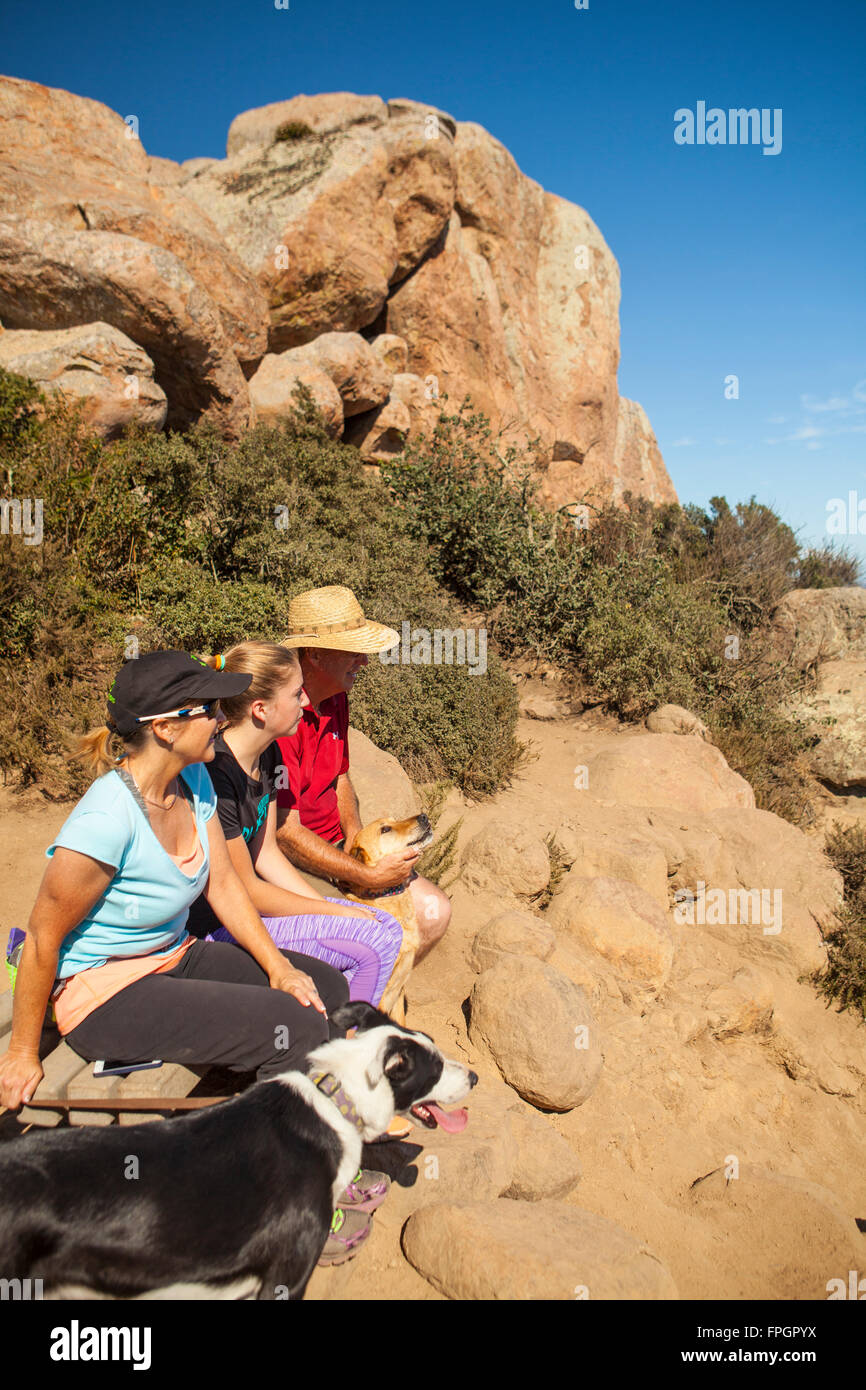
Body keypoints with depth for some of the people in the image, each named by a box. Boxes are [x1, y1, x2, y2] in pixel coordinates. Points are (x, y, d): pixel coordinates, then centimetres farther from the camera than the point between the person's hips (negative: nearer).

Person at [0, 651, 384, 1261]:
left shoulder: (194, 782, -4)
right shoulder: (108, 819, -29)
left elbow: (224, 883, 3)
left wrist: (279, 967, -7)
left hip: (173, 957, 8)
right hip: (99, 992, -8)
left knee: (326, 989, -1)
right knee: (293, 1029, -20)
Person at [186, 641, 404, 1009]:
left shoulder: (267, 756, 3)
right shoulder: (215, 775, -26)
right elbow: (245, 891, -19)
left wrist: (328, 908, -1)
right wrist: (337, 912, -12)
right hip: (214, 928, -9)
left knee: (387, 928, 0)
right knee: (374, 946, -16)